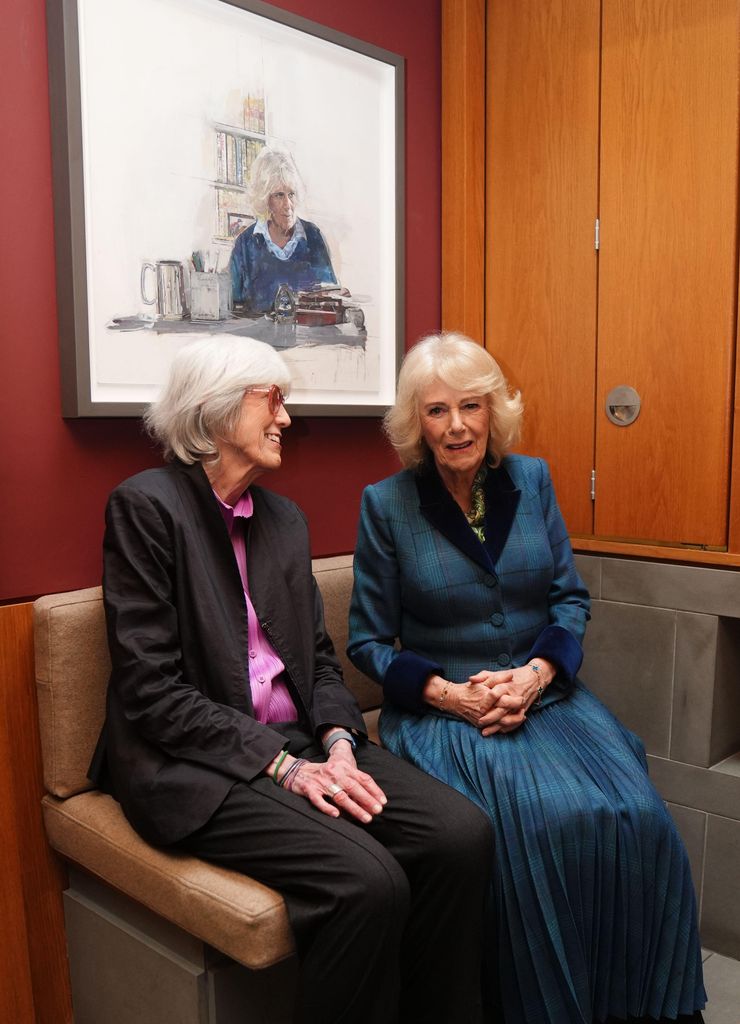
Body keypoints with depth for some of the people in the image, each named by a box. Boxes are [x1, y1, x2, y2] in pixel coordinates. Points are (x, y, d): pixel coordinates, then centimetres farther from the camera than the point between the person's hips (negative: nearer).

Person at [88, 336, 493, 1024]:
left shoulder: (283, 517, 13)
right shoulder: (146, 505, -8)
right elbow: (150, 691, -13)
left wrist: (338, 744, -5)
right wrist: (282, 765, -16)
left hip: (298, 744, 6)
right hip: (196, 765, -6)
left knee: (462, 834, -15)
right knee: (369, 882, -27)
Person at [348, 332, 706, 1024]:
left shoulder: (530, 479, 6)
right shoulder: (386, 504, -2)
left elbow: (570, 596, 8)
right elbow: (368, 640, 1)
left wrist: (539, 671, -11)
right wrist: (446, 692, -14)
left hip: (544, 694, 3)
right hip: (441, 707, -3)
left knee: (635, 817, -22)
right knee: (546, 820, -28)